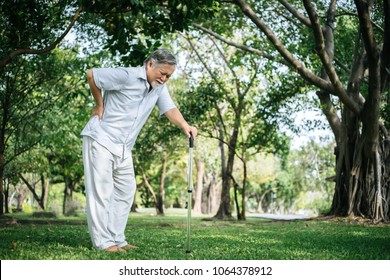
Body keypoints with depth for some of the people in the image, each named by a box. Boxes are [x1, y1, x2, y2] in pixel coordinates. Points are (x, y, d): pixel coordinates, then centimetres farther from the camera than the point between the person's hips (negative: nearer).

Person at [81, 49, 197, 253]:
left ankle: (117, 239, 15)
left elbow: (169, 109, -3)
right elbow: (91, 75, -10)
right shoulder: (127, 76, -15)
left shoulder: (159, 87, 8)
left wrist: (184, 125, -22)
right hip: (100, 139, -8)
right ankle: (103, 242, -3)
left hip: (124, 148, 8)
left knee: (126, 191, 8)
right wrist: (100, 106, -3)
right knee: (101, 191, -6)